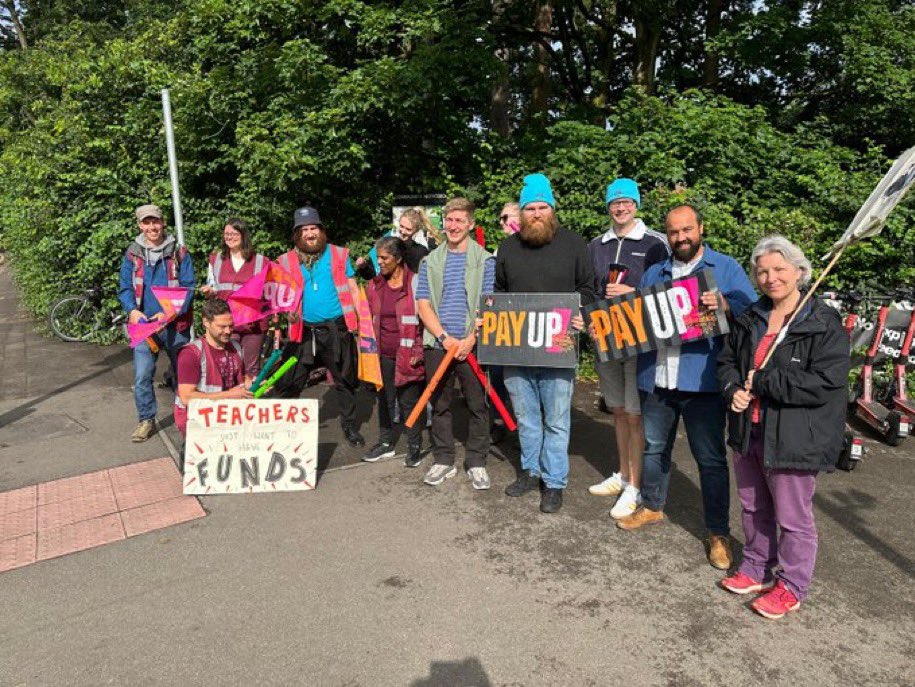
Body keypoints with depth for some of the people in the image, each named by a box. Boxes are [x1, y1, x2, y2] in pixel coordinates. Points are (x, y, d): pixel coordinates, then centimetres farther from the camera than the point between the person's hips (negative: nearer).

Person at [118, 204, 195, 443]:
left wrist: (170, 313, -19)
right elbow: (125, 288, 3)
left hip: (175, 324, -1)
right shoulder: (132, 254, 4)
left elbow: (187, 287, -6)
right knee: (142, 376, -5)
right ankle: (146, 420, 9)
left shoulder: (179, 252, -2)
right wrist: (132, 310, -16)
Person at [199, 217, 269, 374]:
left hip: (253, 323, -2)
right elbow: (212, 289, 17)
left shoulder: (260, 261, 3)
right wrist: (209, 291, -5)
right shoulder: (216, 259, 11)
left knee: (251, 368, 6)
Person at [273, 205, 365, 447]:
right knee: (288, 383, 1)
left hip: (337, 327, 0)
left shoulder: (339, 255, 6)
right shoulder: (288, 261, 6)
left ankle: (349, 426, 26)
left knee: (344, 380, 10)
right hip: (304, 330, 0)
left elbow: (353, 289, 8)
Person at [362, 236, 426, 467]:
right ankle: (386, 443, 28)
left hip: (407, 355, -5)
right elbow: (369, 318, 18)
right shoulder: (375, 285, 9)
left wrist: (418, 351, -9)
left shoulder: (415, 282, -6)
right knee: (384, 399, 14)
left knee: (409, 401, 3)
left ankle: (414, 446, 17)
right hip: (383, 355, 5)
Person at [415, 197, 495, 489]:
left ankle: (476, 462, 16)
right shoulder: (430, 261, 9)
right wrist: (444, 337, -9)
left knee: (478, 405, 3)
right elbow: (423, 304, 4)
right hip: (437, 343, 2)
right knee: (439, 405, 9)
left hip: (472, 345, -2)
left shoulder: (484, 260, 3)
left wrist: (471, 339, -13)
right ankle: (443, 460, 22)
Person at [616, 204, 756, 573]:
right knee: (654, 448, 18)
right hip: (655, 378, 5)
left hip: (701, 381, -4)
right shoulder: (654, 273, 16)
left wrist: (725, 306, -27)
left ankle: (718, 533, 15)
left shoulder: (726, 268, 1)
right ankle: (652, 506, 39)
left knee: (711, 458, 1)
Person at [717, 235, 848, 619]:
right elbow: (727, 360, 13)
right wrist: (734, 389, -9)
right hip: (749, 432, 7)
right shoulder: (750, 319, 7)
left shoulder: (824, 324, -13)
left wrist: (762, 383, -19)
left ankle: (791, 587, 27)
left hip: (794, 439, -6)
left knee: (792, 518, 7)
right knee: (753, 508, 20)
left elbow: (825, 384, -22)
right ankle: (756, 570, 39)